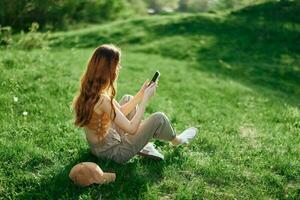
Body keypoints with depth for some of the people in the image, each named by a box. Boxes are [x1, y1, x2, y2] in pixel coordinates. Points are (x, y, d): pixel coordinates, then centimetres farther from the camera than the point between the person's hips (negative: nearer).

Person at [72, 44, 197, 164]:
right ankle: (176, 140, 31)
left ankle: (142, 145, 26)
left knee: (127, 99, 19)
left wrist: (141, 94, 1)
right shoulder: (103, 100, -33)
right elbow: (131, 129, -24)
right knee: (159, 118, -5)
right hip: (113, 152, -9)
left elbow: (119, 112, 5)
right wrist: (146, 99, -18)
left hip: (98, 146, 9)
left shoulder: (89, 90, -6)